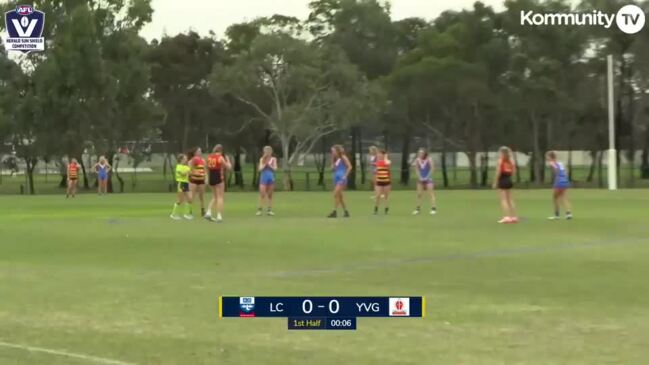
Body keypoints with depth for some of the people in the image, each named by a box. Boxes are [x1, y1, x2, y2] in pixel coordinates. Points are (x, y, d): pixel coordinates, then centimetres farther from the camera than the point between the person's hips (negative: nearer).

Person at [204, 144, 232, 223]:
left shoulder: (209, 157, 6)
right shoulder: (220, 158, -10)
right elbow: (228, 167, -4)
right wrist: (227, 160, 12)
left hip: (211, 178, 6)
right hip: (219, 178, -6)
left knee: (214, 197, 19)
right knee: (220, 197, -1)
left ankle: (208, 213, 5)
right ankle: (219, 216, -6)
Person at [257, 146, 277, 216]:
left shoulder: (273, 159, 5)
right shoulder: (262, 159, 4)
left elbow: (275, 168, -3)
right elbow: (260, 169, -2)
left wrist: (269, 164, -11)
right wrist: (265, 163, -12)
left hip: (271, 177, 1)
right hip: (264, 177, -1)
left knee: (270, 194, 5)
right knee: (262, 194, -8)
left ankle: (269, 209, 8)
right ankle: (260, 209, -5)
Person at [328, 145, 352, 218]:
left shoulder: (343, 158, -8)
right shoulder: (335, 159, 14)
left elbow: (349, 167, -13)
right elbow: (333, 167, 11)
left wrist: (345, 175, -17)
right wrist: (332, 158, 5)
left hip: (342, 178, -9)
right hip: (336, 178, 9)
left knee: (336, 194, -17)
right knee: (339, 196, 11)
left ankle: (335, 212, -18)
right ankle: (346, 212, 20)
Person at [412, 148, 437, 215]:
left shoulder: (429, 160, -10)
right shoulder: (417, 160, 0)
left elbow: (431, 169, -9)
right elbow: (417, 170, 4)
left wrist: (427, 177, -13)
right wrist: (420, 177, -7)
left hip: (428, 179, -4)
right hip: (420, 179, 4)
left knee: (431, 194, -7)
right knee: (419, 194, 6)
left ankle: (434, 208, -8)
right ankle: (418, 208, 14)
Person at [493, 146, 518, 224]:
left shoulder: (500, 160, -9)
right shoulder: (510, 161, 9)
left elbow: (498, 172, -13)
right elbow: (513, 171, 6)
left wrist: (495, 182, -8)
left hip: (502, 180, -7)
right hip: (509, 180, 7)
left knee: (503, 200, -5)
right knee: (510, 199, 13)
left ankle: (507, 217, -12)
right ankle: (514, 217, 13)